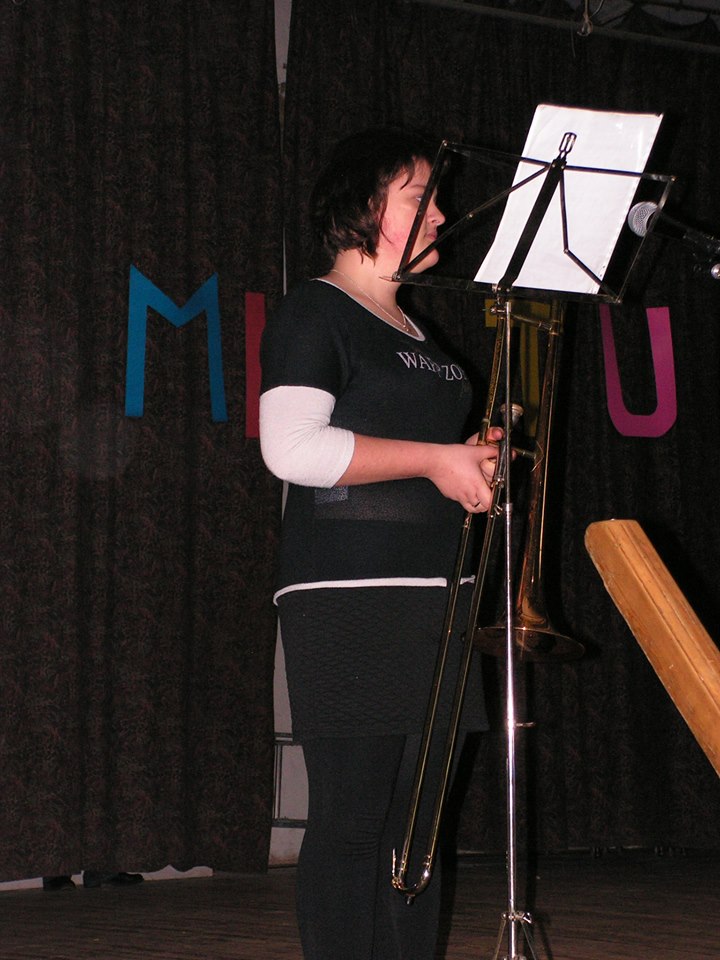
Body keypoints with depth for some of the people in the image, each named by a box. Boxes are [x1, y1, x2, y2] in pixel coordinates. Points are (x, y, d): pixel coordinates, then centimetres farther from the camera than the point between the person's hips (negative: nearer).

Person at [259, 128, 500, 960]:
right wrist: (436, 458, -13)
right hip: (349, 599, -8)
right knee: (352, 817, -9)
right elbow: (293, 447, -15)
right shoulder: (313, 313, -2)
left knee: (416, 816, 7)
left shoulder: (415, 330, 23)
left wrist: (475, 458, 11)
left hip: (431, 597, 8)